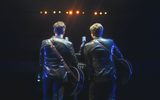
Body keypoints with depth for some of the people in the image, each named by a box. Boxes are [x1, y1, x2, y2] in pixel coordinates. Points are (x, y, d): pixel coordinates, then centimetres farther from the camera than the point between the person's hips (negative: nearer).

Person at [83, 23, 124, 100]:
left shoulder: (88, 46, -3)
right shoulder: (110, 42, 5)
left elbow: (88, 64, -2)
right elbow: (119, 56, 11)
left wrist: (90, 76, 8)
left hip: (96, 78, -3)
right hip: (110, 77, 3)